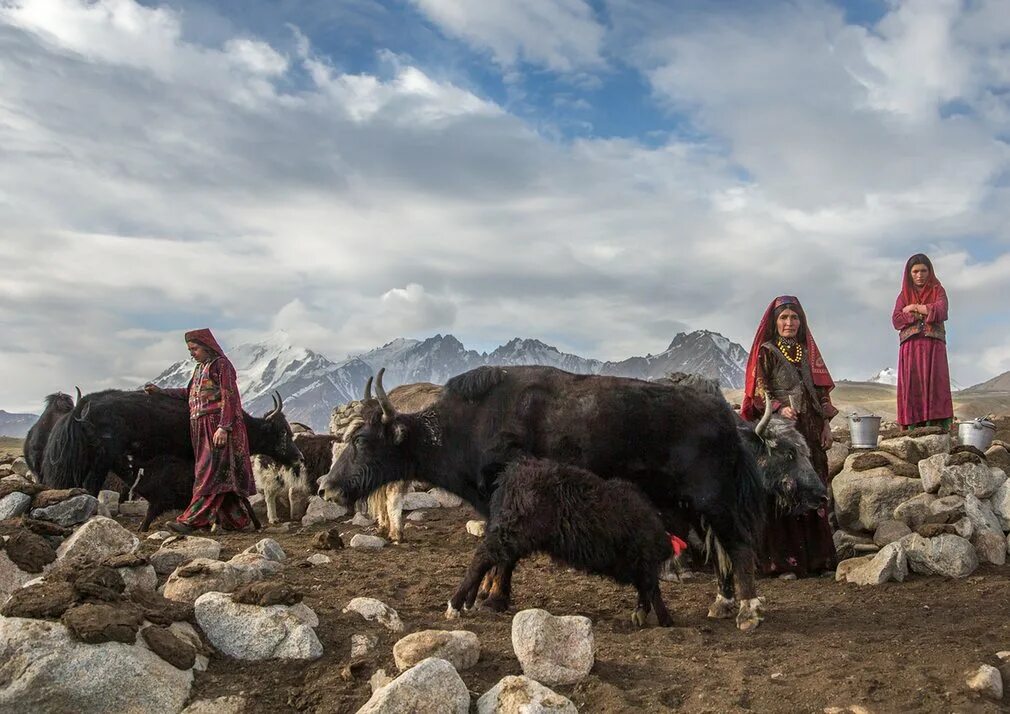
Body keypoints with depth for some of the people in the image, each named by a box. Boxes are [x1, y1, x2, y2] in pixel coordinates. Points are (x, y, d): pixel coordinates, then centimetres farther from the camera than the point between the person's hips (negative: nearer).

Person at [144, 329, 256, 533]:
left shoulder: (222, 365, -6)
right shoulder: (199, 368, 19)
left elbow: (229, 398, -13)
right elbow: (189, 393, 30)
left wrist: (223, 428, -20)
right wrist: (160, 391, 25)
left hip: (217, 426, -8)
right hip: (201, 428, 8)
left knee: (210, 472, -11)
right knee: (223, 475, 9)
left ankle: (190, 520, -16)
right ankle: (237, 520, 15)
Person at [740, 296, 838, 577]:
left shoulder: (807, 351, 16)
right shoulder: (766, 351, 2)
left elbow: (822, 389, 16)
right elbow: (759, 390, -6)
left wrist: (826, 423, 8)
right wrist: (780, 408, -23)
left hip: (810, 430, 5)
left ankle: (815, 556, 9)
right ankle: (782, 560, -6)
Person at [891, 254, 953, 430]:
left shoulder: (938, 291, 12)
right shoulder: (903, 295, 17)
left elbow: (940, 312, -8)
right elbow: (896, 321, 1)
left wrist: (914, 308, -1)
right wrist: (925, 312, -6)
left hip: (933, 346, -2)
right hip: (910, 347, 2)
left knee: (934, 384, -14)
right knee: (911, 387, -9)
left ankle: (939, 427, -21)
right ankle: (912, 429, -14)